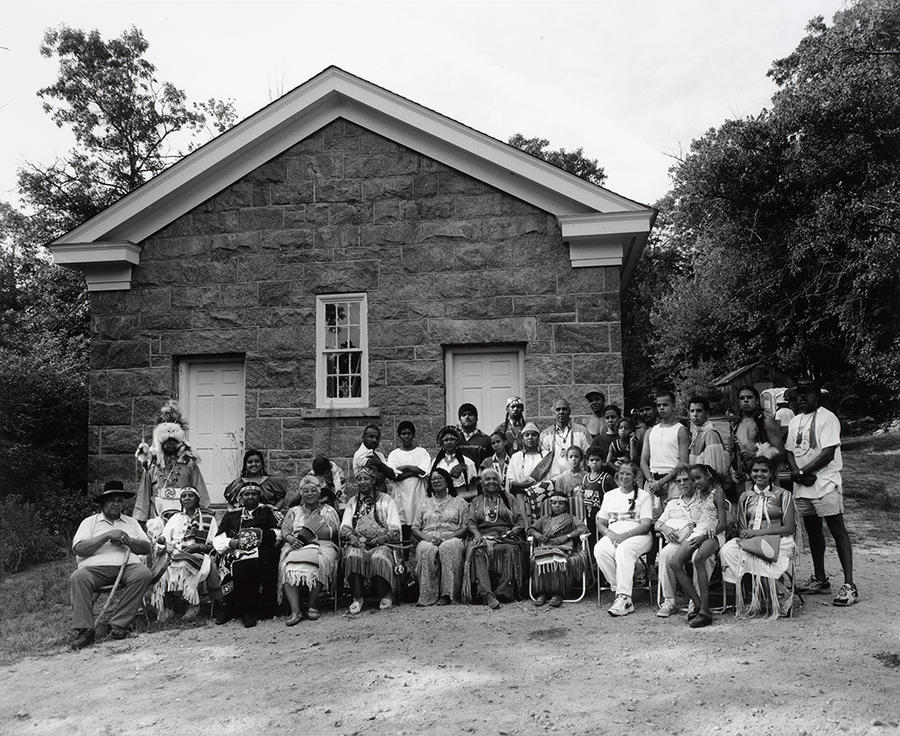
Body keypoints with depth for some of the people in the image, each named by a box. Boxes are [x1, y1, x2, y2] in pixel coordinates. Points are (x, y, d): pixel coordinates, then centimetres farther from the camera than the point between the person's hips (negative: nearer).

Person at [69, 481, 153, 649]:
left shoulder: (131, 522, 25)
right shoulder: (90, 522, 16)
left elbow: (147, 548, 16)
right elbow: (78, 549, -1)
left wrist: (128, 541, -3)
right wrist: (108, 535, -7)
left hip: (127, 565, 2)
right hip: (96, 567, -1)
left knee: (143, 573, -30)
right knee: (77, 578, -32)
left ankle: (118, 623, -26)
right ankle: (83, 629, -32)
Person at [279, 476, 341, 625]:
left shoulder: (328, 510, 20)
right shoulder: (294, 511, 28)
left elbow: (333, 531, 3)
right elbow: (284, 530, 13)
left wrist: (312, 534, -12)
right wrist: (291, 539, -11)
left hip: (322, 546, -1)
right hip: (296, 546, 2)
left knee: (318, 563, -36)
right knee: (288, 567, -31)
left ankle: (312, 606, -27)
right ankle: (295, 610, -37)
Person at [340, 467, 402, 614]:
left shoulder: (386, 500, 11)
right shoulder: (352, 502, 21)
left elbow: (395, 529, 2)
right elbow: (344, 527, 11)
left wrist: (383, 537, -19)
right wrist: (352, 536, -12)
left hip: (381, 543, -2)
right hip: (357, 543, 2)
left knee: (379, 557, -35)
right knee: (353, 556, -32)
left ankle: (386, 596, -13)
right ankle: (357, 598, -21)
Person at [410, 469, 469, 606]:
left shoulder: (459, 502, 16)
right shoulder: (425, 503, 24)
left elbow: (466, 527, 5)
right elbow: (414, 528, 15)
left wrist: (448, 536, -12)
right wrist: (426, 537, -7)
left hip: (451, 539, -1)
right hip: (428, 539, 2)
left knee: (449, 548, -38)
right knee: (426, 550, -35)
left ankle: (447, 594, -36)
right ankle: (428, 596, -33)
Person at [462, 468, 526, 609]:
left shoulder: (508, 499, 23)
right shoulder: (476, 502, 24)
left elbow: (520, 520, 16)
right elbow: (470, 522, 10)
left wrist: (515, 530, -7)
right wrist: (477, 533, -12)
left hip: (505, 537, 0)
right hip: (482, 537, 0)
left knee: (510, 550, -35)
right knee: (478, 551, -35)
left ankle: (503, 592, -34)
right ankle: (486, 594, -45)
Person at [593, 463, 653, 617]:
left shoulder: (643, 496, 10)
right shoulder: (609, 495, 22)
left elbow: (645, 525, -2)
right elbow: (600, 523, 17)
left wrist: (624, 535, -18)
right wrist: (609, 533, -7)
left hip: (637, 535, -3)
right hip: (612, 535, 3)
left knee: (624, 549, -37)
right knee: (599, 550, -31)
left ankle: (624, 598, -41)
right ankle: (619, 590, -28)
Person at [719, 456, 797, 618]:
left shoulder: (783, 495, 6)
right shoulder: (745, 496, 17)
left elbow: (789, 528, -2)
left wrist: (760, 532, -13)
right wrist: (743, 533, -11)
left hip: (776, 540, -3)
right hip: (749, 540, 4)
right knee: (727, 550, -30)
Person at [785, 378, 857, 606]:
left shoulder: (827, 418, -8)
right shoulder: (795, 421, 15)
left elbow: (828, 453, -15)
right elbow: (790, 451, 13)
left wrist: (803, 472, -14)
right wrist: (796, 471, -7)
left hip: (825, 484, -7)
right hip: (802, 486, 8)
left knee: (838, 530, -6)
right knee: (812, 530, 13)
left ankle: (849, 585, -6)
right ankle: (820, 579, 24)